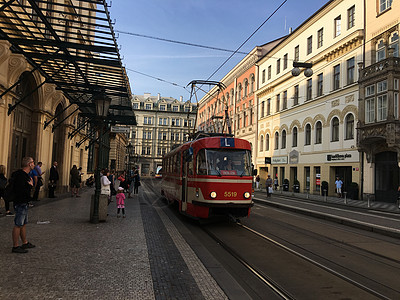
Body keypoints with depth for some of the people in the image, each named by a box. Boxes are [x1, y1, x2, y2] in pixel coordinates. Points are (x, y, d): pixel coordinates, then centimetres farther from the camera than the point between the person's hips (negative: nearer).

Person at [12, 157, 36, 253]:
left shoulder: (25, 174, 12)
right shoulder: (21, 175, -20)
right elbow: (22, 190, -29)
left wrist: (30, 185, 0)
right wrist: (30, 185, -15)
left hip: (24, 203, 11)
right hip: (20, 203, -11)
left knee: (23, 224, 17)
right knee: (18, 225, -3)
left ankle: (25, 243, 28)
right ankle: (15, 246, 5)